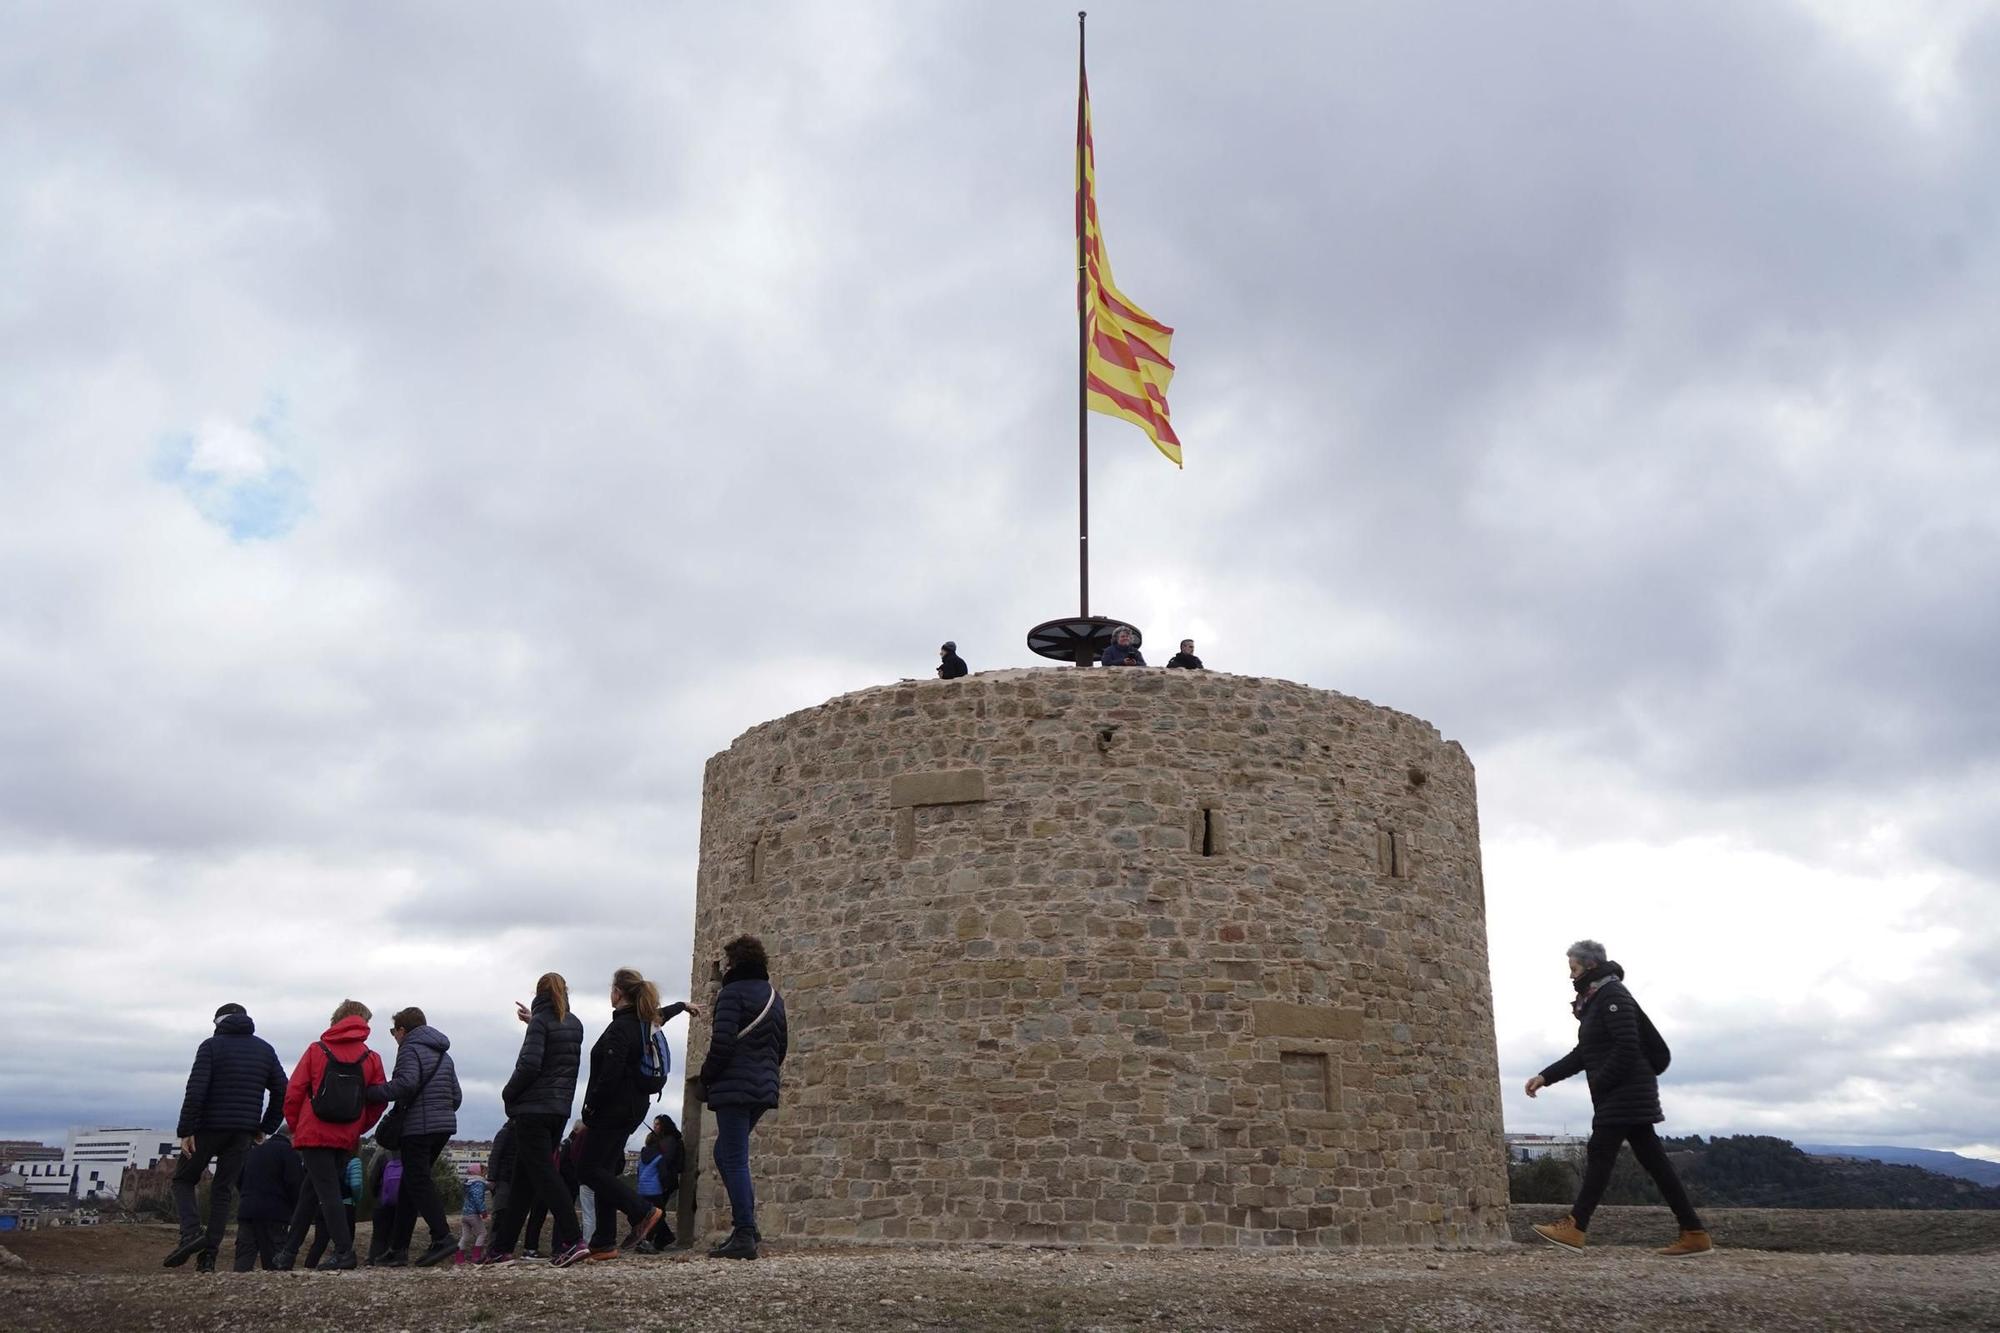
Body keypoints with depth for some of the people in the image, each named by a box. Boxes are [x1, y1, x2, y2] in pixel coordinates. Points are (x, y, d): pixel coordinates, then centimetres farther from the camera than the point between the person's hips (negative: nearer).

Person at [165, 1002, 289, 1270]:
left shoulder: (211, 1046, -2)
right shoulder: (265, 1049, 12)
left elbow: (195, 1090, -13)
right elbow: (282, 1092, 8)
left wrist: (186, 1130, -11)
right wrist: (264, 1128, 14)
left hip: (209, 1128, -4)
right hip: (243, 1134, 4)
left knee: (183, 1180, 13)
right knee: (223, 1190, 10)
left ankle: (191, 1233, -9)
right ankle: (209, 1255, 3)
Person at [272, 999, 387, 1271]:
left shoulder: (316, 1051, 0)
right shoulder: (371, 1059, 3)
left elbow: (293, 1092, -2)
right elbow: (378, 1101, 1)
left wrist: (295, 1126, 11)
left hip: (313, 1134, -3)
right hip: (346, 1139, 3)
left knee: (327, 1191, -3)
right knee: (310, 1191, 16)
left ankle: (344, 1251, -12)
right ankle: (288, 1253, 22)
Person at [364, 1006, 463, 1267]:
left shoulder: (410, 1048, -3)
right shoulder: (443, 1055, 23)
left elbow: (406, 1082, -21)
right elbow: (456, 1096, 20)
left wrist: (372, 1093, -11)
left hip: (418, 1127, -9)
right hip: (445, 1126, 9)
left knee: (418, 1183, -7)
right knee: (410, 1184, 14)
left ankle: (442, 1237, -19)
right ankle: (398, 1248, 16)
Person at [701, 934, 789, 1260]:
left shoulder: (732, 993, -10)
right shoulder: (774, 996, 16)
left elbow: (722, 1044, -17)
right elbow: (782, 1045, 19)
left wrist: (706, 1078, -4)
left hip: (734, 1087, -8)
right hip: (764, 1088, 8)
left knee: (734, 1160, -5)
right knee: (726, 1154, 19)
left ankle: (744, 1236, -8)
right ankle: (747, 1224, 14)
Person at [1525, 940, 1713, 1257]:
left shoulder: (1613, 994, -12)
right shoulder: (1595, 1000, 18)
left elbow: (1627, 1048, -21)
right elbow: (1583, 1054, 19)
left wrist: (1598, 1084, -16)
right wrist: (1546, 1076, 11)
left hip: (1626, 1091, -10)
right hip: (1627, 1095, 10)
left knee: (1599, 1154, -11)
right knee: (1653, 1160, 7)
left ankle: (1574, 1228, -13)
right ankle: (1694, 1233, 7)